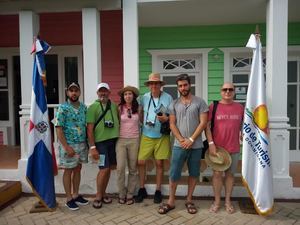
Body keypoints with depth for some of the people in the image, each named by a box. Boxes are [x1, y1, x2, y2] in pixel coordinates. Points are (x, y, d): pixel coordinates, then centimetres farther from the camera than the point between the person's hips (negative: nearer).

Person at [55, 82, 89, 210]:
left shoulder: (83, 107, 6)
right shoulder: (63, 108, -10)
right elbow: (59, 129, -13)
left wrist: (87, 142, 7)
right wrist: (67, 147, -18)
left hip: (82, 144, 6)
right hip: (69, 145, -5)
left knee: (77, 170, 14)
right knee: (68, 171, 6)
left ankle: (76, 195, 28)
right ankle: (69, 199, 18)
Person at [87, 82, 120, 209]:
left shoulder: (114, 106, 10)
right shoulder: (93, 107, -4)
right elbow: (90, 128, -8)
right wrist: (92, 147, -12)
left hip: (114, 140, 5)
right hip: (101, 141, -5)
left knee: (109, 168, 10)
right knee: (104, 169, -5)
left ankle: (103, 194, 26)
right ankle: (98, 197, 14)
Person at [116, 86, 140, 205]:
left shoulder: (138, 108, 2)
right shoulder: (119, 108, 0)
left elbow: (142, 122, 11)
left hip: (134, 140, 1)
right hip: (121, 140, -1)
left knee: (133, 168, 6)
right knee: (120, 168, -7)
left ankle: (130, 194, 20)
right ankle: (122, 194, 12)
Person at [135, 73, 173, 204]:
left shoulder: (168, 98, -4)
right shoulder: (144, 98, 1)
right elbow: (140, 113, 13)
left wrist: (166, 119, -18)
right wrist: (144, 123, -3)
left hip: (162, 136, -2)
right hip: (146, 135, 2)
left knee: (159, 163, 7)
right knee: (140, 161, 1)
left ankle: (158, 191, 23)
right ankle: (142, 189, 21)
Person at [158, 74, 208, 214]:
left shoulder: (200, 102, -1)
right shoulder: (174, 104, 6)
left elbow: (203, 123, -6)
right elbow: (172, 124, 3)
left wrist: (191, 140, -12)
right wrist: (181, 140, -9)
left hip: (196, 145, 0)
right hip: (179, 145, 1)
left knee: (194, 173, 10)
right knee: (174, 174, 3)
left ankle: (189, 200, 27)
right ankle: (171, 201, 18)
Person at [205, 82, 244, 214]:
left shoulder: (240, 107, 5)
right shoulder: (213, 106, -3)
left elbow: (243, 125, 14)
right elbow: (207, 126, -5)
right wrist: (211, 143, -12)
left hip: (234, 148, 2)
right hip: (217, 147, -2)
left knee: (230, 174, 11)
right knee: (217, 173, 5)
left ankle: (228, 201, 26)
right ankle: (217, 201, 20)